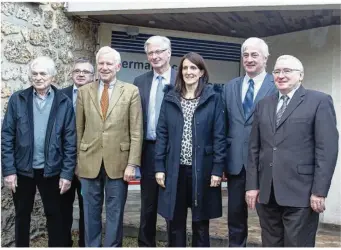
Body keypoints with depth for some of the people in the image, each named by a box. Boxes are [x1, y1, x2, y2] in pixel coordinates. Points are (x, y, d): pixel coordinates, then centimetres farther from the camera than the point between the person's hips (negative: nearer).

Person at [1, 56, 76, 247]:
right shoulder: (18, 99, -1)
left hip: (51, 170, -1)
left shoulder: (64, 102, -4)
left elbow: (70, 140, -4)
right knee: (22, 215, 15)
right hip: (23, 169, 1)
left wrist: (67, 173, -7)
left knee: (54, 214, 11)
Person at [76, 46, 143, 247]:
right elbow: (79, 128, 8)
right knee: (91, 212, 13)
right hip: (89, 161, 2)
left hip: (118, 161, -2)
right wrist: (77, 159, 6)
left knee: (115, 212, 9)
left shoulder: (131, 91, -1)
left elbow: (136, 131, -4)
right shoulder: (84, 91, 6)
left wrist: (132, 163, -9)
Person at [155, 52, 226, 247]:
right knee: (175, 223, 10)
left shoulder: (213, 97, -1)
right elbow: (162, 134, 5)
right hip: (175, 169, 2)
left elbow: (219, 136, -4)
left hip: (202, 169, -2)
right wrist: (159, 166, -1)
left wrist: (217, 169, -9)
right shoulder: (170, 98, 7)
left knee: (201, 223, 10)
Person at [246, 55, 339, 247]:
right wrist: (252, 185, 6)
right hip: (266, 192, 5)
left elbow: (327, 149, -8)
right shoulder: (263, 105, 14)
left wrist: (319, 191, -13)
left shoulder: (319, 101, -1)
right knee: (270, 244, 13)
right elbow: (254, 148, 12)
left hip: (300, 193, -5)